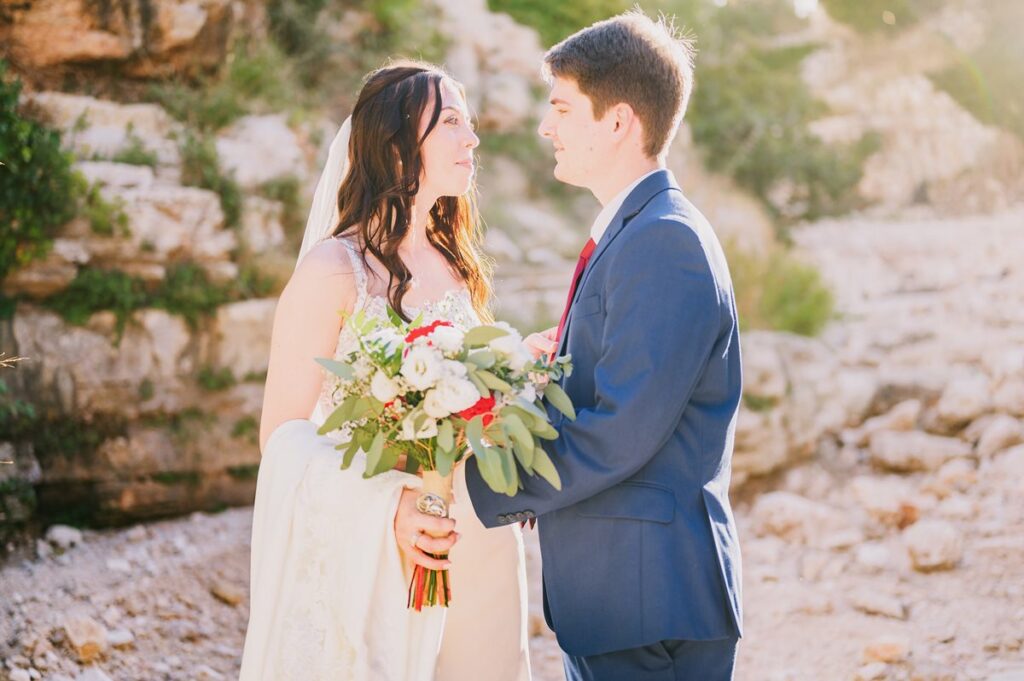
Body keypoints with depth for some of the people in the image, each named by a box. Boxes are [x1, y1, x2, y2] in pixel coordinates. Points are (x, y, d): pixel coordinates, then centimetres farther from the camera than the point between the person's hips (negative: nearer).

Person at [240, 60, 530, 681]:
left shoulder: (457, 266, 8)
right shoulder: (335, 270, -11)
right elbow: (283, 436, -11)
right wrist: (389, 507, -24)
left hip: (478, 553, 6)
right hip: (378, 556, -6)